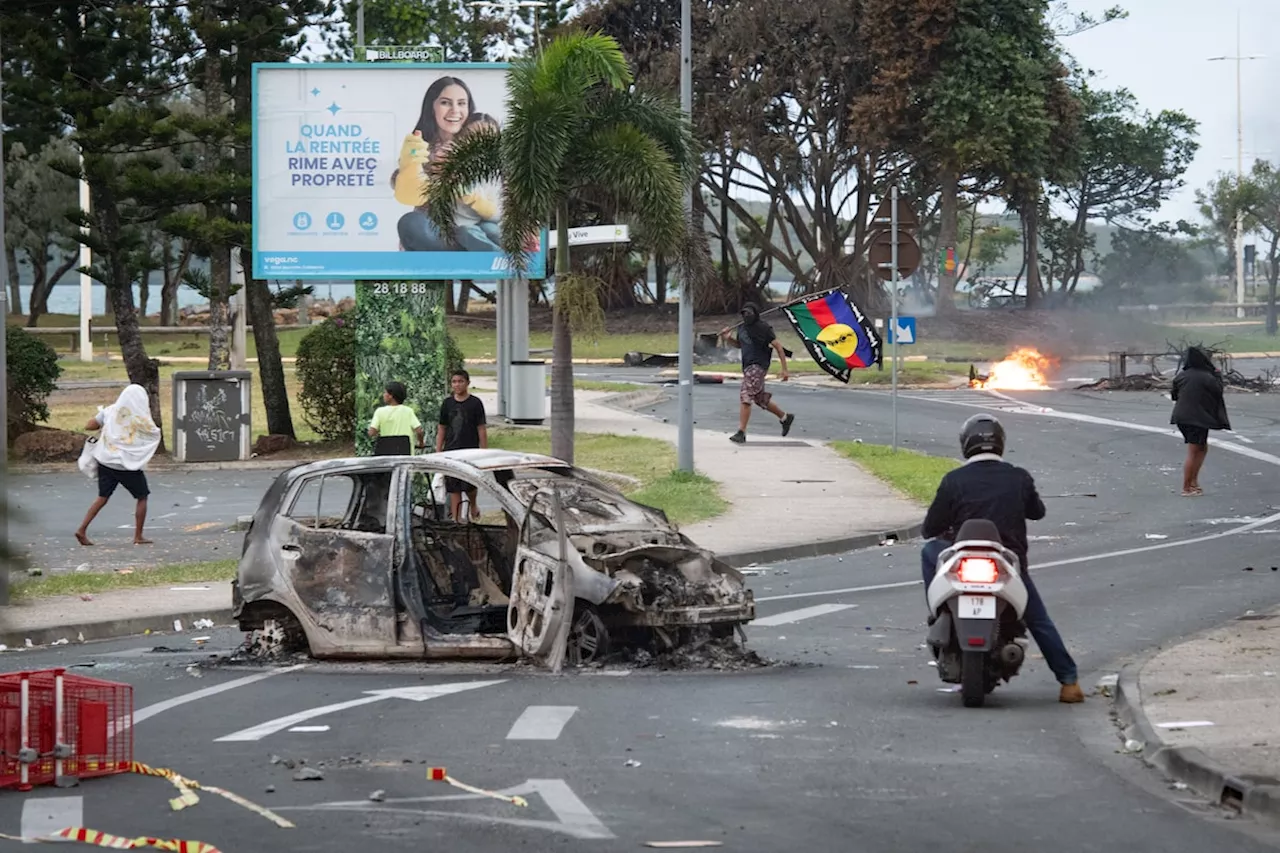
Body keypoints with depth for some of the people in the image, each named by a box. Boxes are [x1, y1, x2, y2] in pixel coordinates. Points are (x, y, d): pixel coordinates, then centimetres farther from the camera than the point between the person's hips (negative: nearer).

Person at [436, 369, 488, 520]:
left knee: (469, 486, -9)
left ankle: (473, 506, 21)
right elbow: (441, 430, 14)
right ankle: (456, 519, 5)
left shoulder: (475, 403, -1)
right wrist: (438, 452, 7)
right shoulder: (447, 403, 9)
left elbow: (482, 430, 0)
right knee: (453, 489, 1)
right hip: (451, 451, 3)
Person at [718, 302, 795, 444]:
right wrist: (728, 339, 7)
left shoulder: (763, 328, -11)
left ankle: (741, 432, -19)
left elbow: (778, 347, -9)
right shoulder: (742, 328, 12)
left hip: (758, 367, -9)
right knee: (760, 399, 18)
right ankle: (785, 418, 37)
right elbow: (739, 344, 30)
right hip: (747, 367, 9)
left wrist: (784, 369, -12)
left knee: (745, 397, -18)